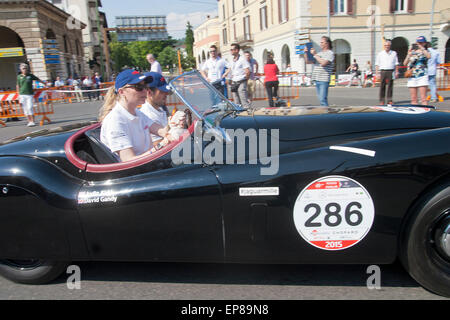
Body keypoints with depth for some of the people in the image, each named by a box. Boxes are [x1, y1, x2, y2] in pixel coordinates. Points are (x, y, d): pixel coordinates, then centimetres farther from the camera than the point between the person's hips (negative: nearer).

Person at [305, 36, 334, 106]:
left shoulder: (330, 53, -2)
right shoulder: (319, 53, 20)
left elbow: (323, 63, -19)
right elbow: (308, 61, 20)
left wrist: (315, 54, -13)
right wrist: (306, 53, 4)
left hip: (324, 80, -7)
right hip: (317, 79, 7)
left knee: (323, 99, -13)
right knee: (321, 100, 11)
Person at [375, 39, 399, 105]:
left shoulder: (394, 53, 12)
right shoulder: (380, 54, 10)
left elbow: (396, 64, 12)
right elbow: (377, 64, 7)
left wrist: (396, 72, 3)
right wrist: (377, 73, -2)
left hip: (391, 71, 1)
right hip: (383, 71, 0)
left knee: (390, 86, -1)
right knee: (382, 86, -3)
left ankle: (389, 100, 3)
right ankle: (382, 101, 1)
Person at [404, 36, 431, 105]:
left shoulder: (425, 52, 5)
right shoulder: (412, 52, 14)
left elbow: (429, 56, -19)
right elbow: (405, 63, 4)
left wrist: (422, 48, -20)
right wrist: (409, 55, -9)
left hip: (422, 76, -3)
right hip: (412, 77, 3)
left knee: (423, 98, -9)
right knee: (413, 99, 5)